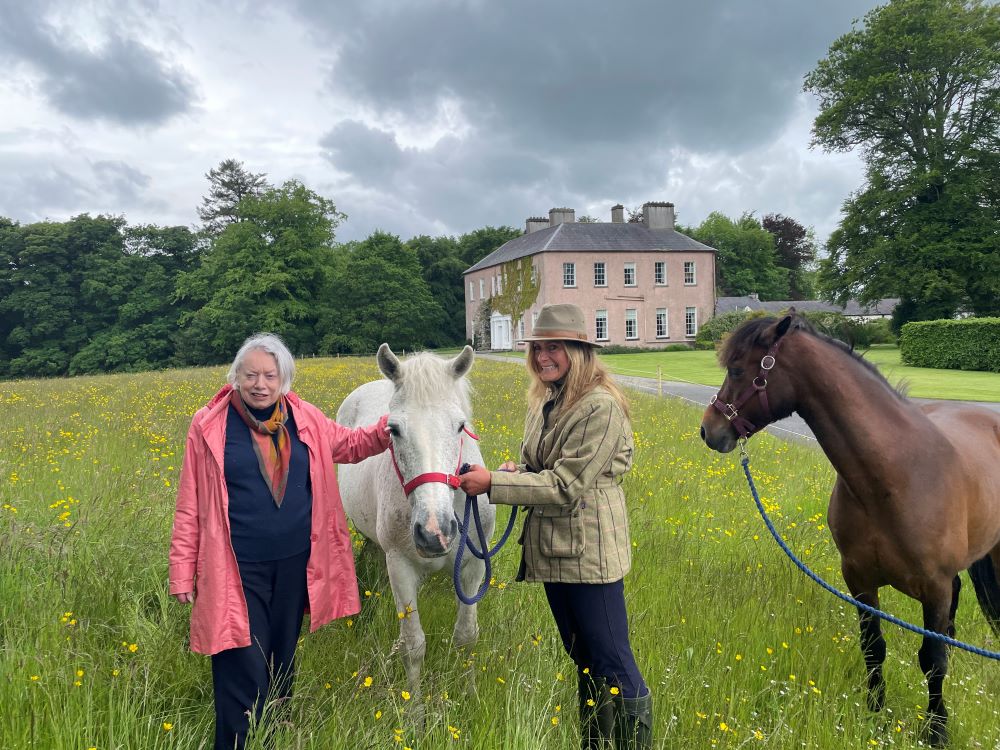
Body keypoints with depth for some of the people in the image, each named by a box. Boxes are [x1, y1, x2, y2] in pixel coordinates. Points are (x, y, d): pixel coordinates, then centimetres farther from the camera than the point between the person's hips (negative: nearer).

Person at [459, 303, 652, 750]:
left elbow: (567, 485, -22)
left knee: (612, 665, 2)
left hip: (589, 553, -9)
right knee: (583, 661, 20)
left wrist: (494, 483, -20)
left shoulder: (601, 406, -18)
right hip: (552, 549, 9)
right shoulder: (544, 401, 8)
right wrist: (518, 471, -3)